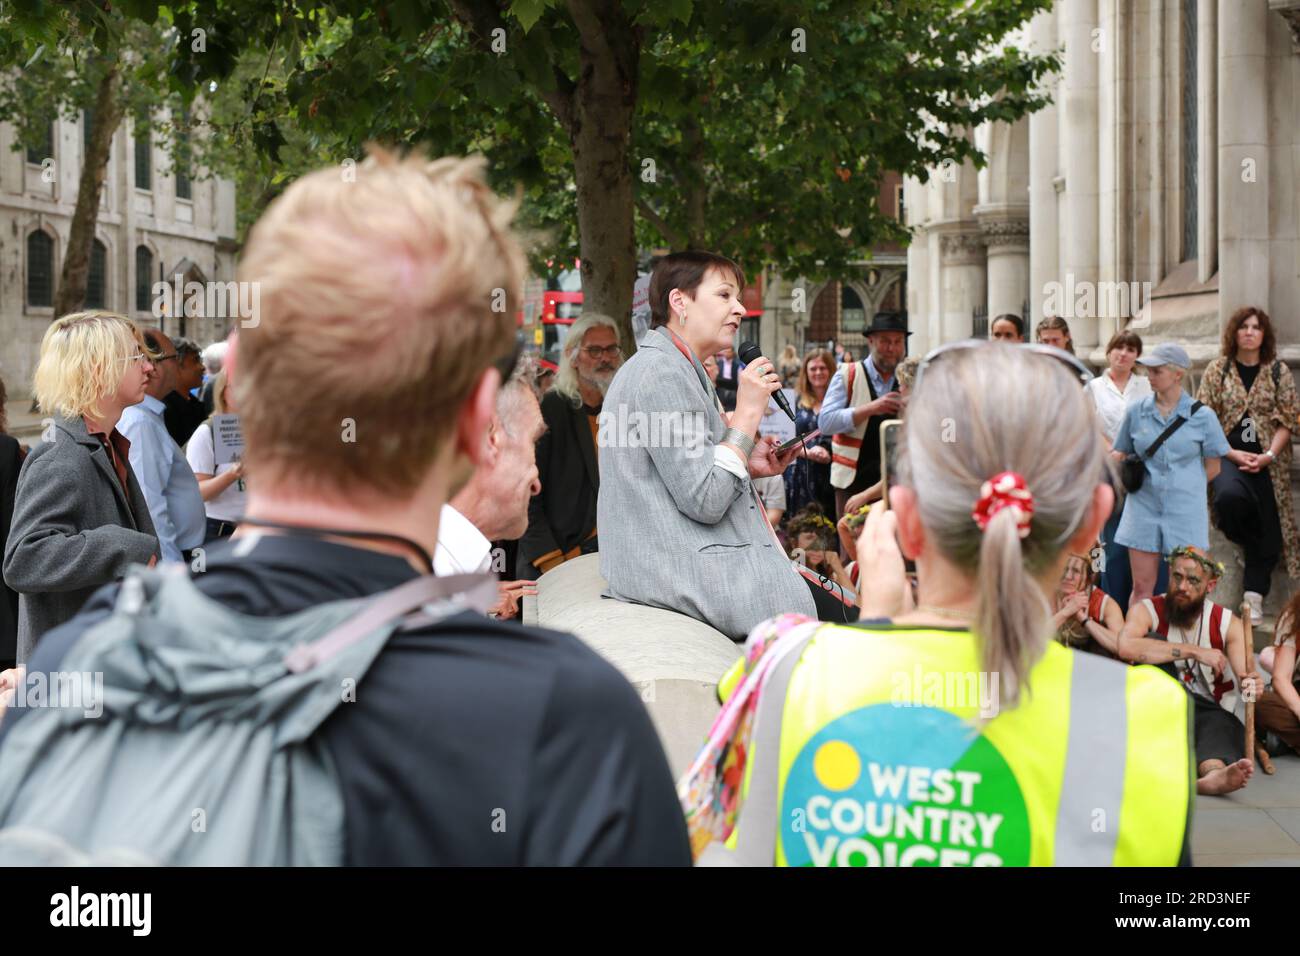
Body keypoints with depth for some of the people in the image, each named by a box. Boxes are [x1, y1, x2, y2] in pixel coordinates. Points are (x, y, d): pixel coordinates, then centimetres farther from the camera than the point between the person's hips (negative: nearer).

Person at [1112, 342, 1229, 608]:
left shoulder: (1202, 416, -2)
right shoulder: (1136, 412, 4)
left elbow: (1212, 467, 5)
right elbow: (1120, 454, 15)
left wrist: (1184, 485, 4)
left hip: (1186, 510, -2)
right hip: (1144, 507, 2)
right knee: (1142, 587, 3)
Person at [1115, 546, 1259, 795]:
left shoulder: (1228, 623, 2)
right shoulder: (1147, 611, -5)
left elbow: (1245, 677, -10)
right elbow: (1126, 648, -28)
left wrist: (1250, 685, -37)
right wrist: (1194, 651, -28)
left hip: (1209, 707, 0)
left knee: (1221, 724, -34)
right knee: (1156, 646, -22)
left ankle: (1213, 774, -69)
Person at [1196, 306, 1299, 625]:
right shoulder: (1218, 369, 3)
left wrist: (1269, 455, -13)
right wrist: (1233, 453, -12)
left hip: (1267, 463, 1)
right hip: (1228, 455, -1)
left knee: (1269, 531, -3)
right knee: (1229, 495, -33)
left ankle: (1254, 595, 6)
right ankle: (1243, 542, -2)